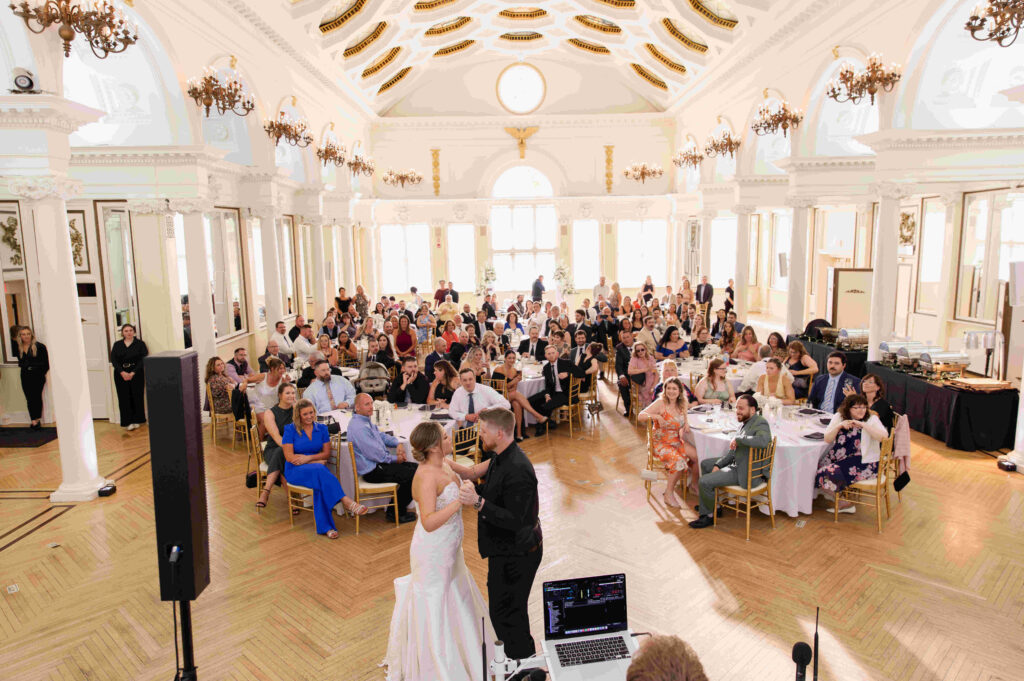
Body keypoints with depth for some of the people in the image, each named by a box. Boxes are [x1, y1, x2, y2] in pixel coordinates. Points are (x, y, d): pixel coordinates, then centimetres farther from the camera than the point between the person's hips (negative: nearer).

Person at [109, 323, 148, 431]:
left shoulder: (140, 343, 3)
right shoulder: (117, 345, 11)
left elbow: (143, 359, -4)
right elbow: (113, 359, 3)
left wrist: (133, 373, -13)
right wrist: (122, 372, -12)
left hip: (136, 374, -2)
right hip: (121, 375, 2)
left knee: (137, 396, -1)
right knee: (124, 397, -1)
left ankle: (137, 420, 9)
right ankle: (128, 422, 2)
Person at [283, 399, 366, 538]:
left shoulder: (321, 428, 10)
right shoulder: (290, 430, 0)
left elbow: (327, 453, 6)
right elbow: (289, 457, -7)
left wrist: (309, 458, -13)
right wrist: (318, 460, -10)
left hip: (317, 469, 3)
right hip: (295, 471, -3)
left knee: (320, 485, -35)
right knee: (319, 471, -37)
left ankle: (325, 527, -38)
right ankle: (347, 502, -43)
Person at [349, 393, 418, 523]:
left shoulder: (366, 421, 12)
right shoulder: (358, 427, -22)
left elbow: (382, 436, 24)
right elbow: (375, 454, -23)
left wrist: (398, 444, 4)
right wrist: (395, 459, -10)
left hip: (378, 464, 11)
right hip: (373, 471, -11)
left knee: (416, 467, 9)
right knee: (414, 474, -15)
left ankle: (399, 507, 15)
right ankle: (396, 512, 0)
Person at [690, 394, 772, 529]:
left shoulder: (760, 423, -20)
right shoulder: (744, 423, 9)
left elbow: (763, 441, -43)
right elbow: (734, 451, 15)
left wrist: (738, 439, -31)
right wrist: (718, 464, 5)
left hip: (747, 473, -10)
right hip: (738, 464, 10)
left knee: (704, 482, -16)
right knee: (705, 464, 23)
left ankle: (708, 515, 7)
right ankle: (710, 503, 33)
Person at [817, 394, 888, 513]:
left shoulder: (872, 419, -3)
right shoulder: (839, 416, 6)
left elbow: (884, 436, -22)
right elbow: (827, 439, -1)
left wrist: (863, 425, -25)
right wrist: (839, 426, -15)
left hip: (864, 463, -6)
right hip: (839, 458, 6)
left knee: (830, 473, -22)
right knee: (818, 467, -13)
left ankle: (845, 503, 6)